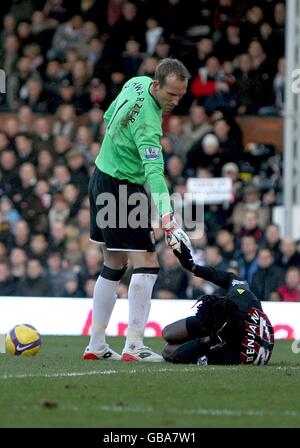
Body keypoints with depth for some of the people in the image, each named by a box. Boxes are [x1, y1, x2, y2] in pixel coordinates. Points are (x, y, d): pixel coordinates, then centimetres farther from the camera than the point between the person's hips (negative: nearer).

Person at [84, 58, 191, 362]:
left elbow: (110, 116, 17)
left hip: (102, 180, 10)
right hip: (122, 191, -10)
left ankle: (96, 345, 17)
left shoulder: (136, 84, -1)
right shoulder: (148, 123, -29)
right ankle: (133, 346, -14)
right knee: (146, 265, -11)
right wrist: (168, 220, -46)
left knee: (114, 266, 14)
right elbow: (154, 173, -38)